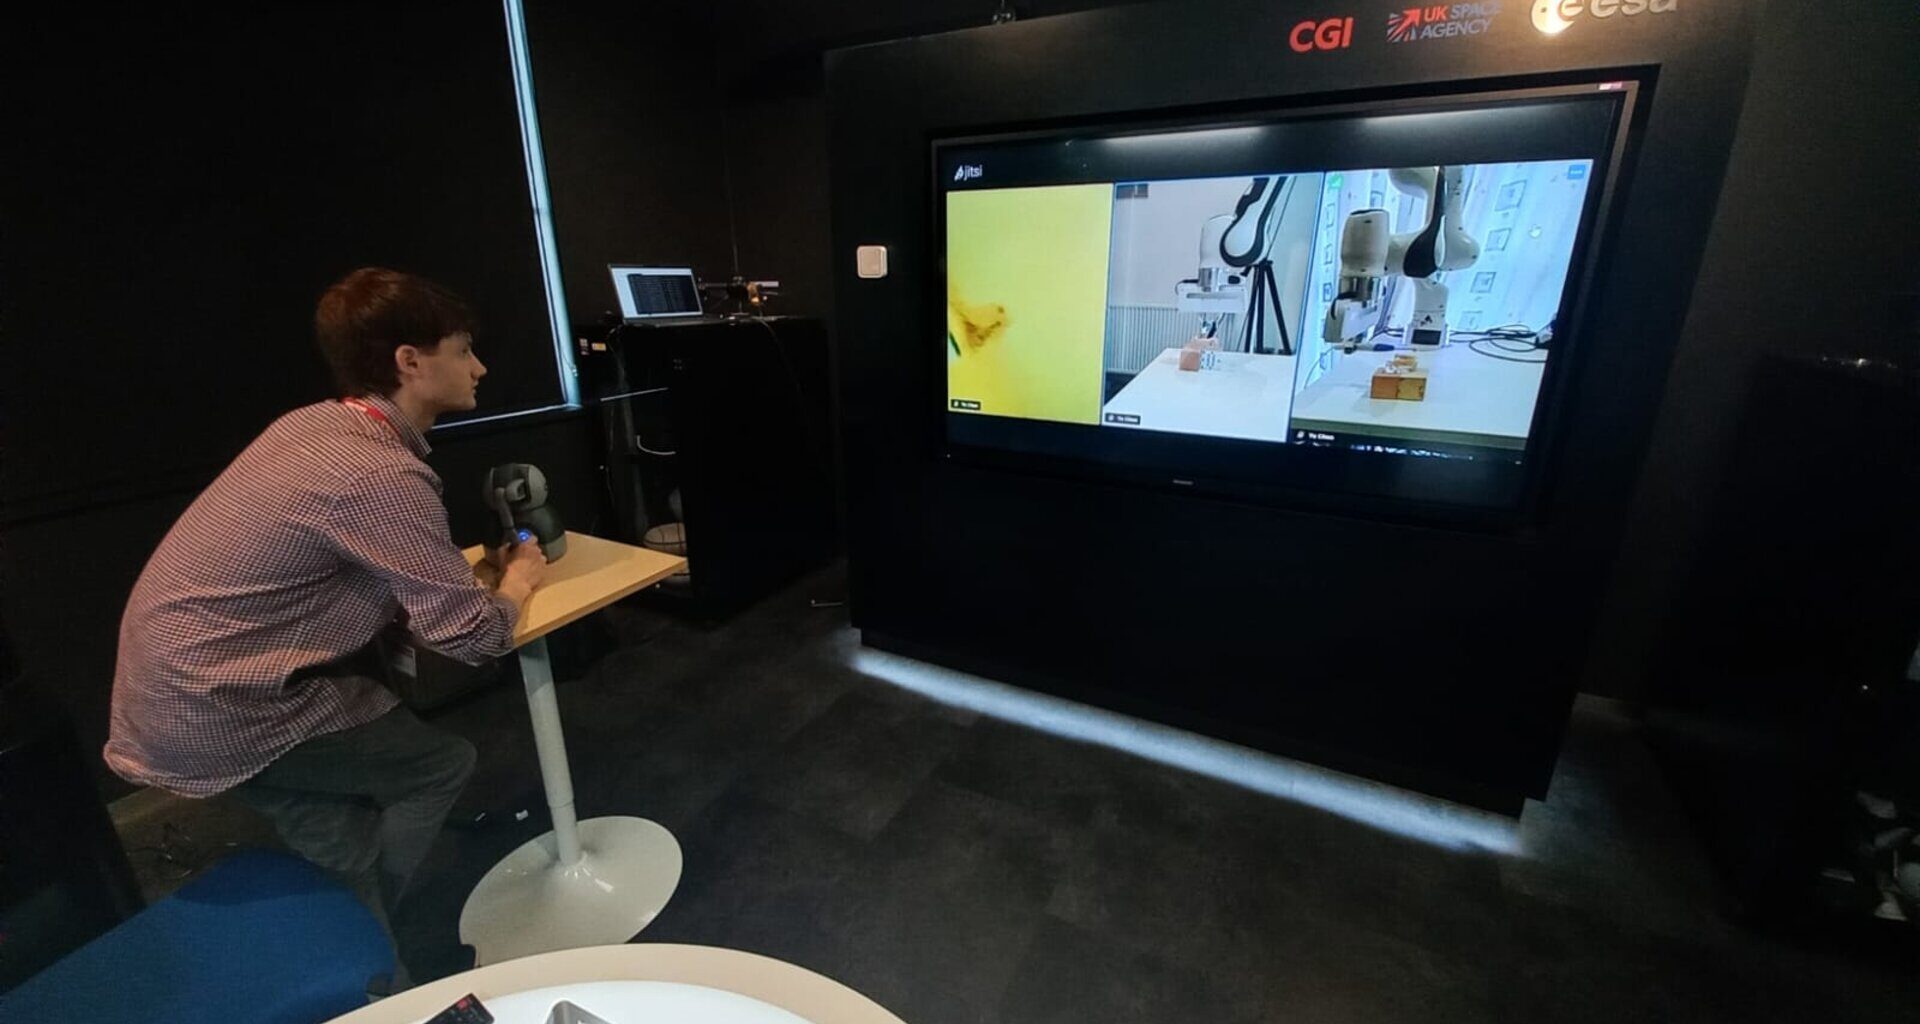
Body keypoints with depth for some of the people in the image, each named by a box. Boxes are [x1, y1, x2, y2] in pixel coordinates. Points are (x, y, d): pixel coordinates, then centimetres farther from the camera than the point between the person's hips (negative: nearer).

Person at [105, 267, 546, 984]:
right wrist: (520, 577, -4)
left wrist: (473, 568, 1)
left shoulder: (314, 425, 2)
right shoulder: (381, 475, -26)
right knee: (442, 765, 6)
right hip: (213, 713, -8)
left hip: (171, 686, 8)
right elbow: (474, 636, -23)